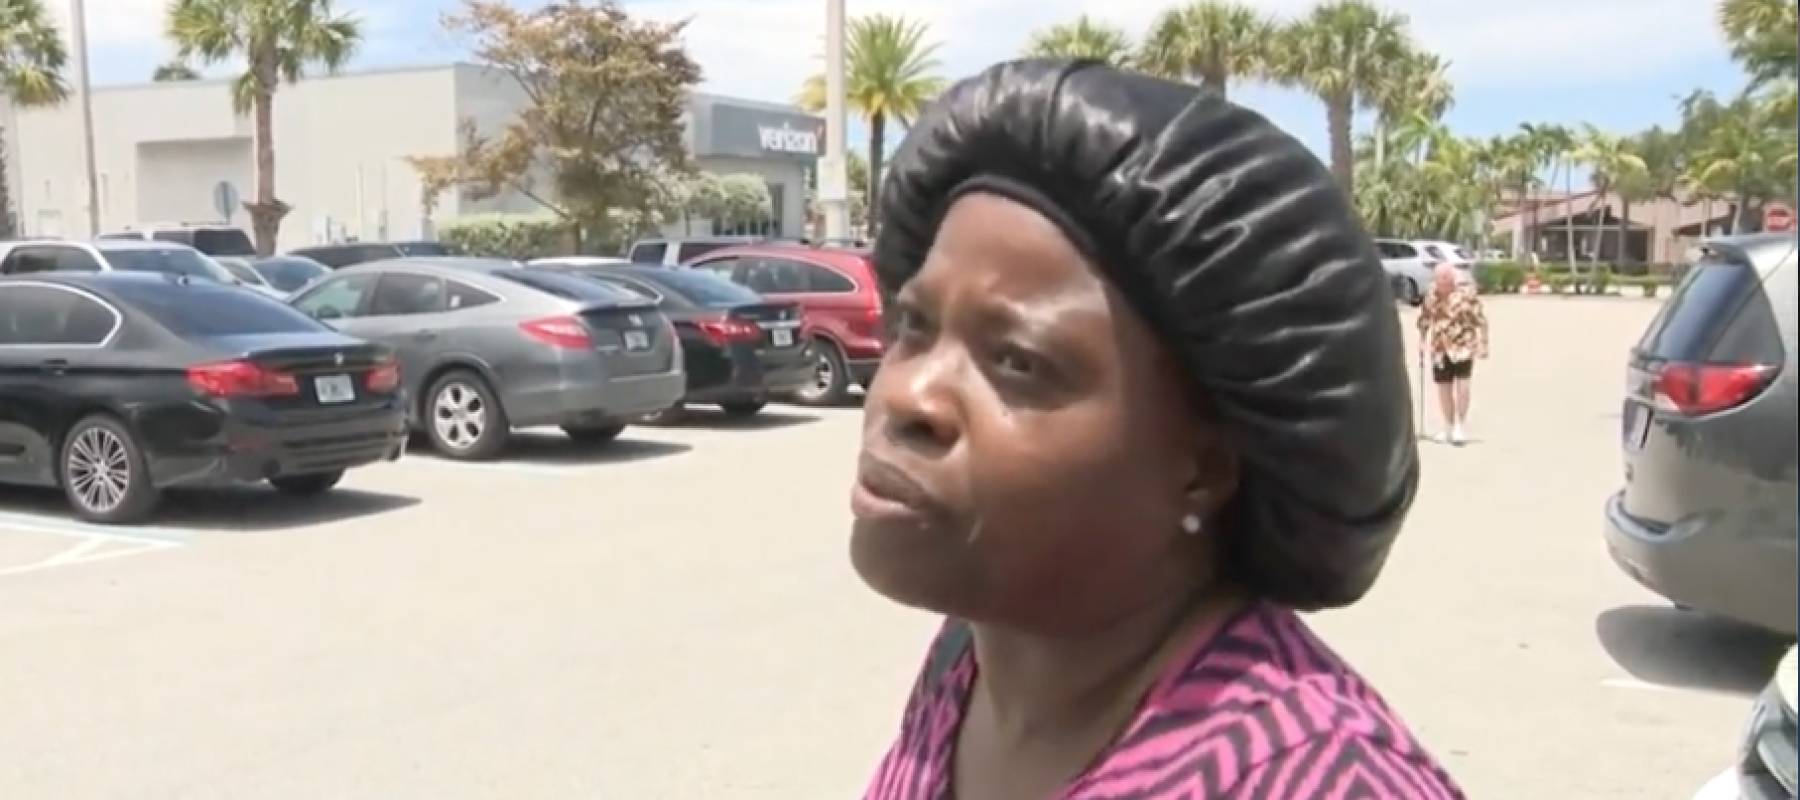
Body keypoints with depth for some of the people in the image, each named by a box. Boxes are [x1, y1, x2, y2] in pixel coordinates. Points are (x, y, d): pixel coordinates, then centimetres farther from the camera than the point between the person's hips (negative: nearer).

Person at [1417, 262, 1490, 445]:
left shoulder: (1466, 293, -10)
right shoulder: (1432, 295, 4)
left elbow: (1480, 319, -7)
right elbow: (1424, 318, 18)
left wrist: (1483, 344, -9)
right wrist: (1422, 340, 14)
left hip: (1463, 346, -5)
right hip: (1440, 348, 5)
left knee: (1462, 385, -14)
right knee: (1444, 388, 8)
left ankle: (1461, 426, -1)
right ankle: (1449, 428, 21)